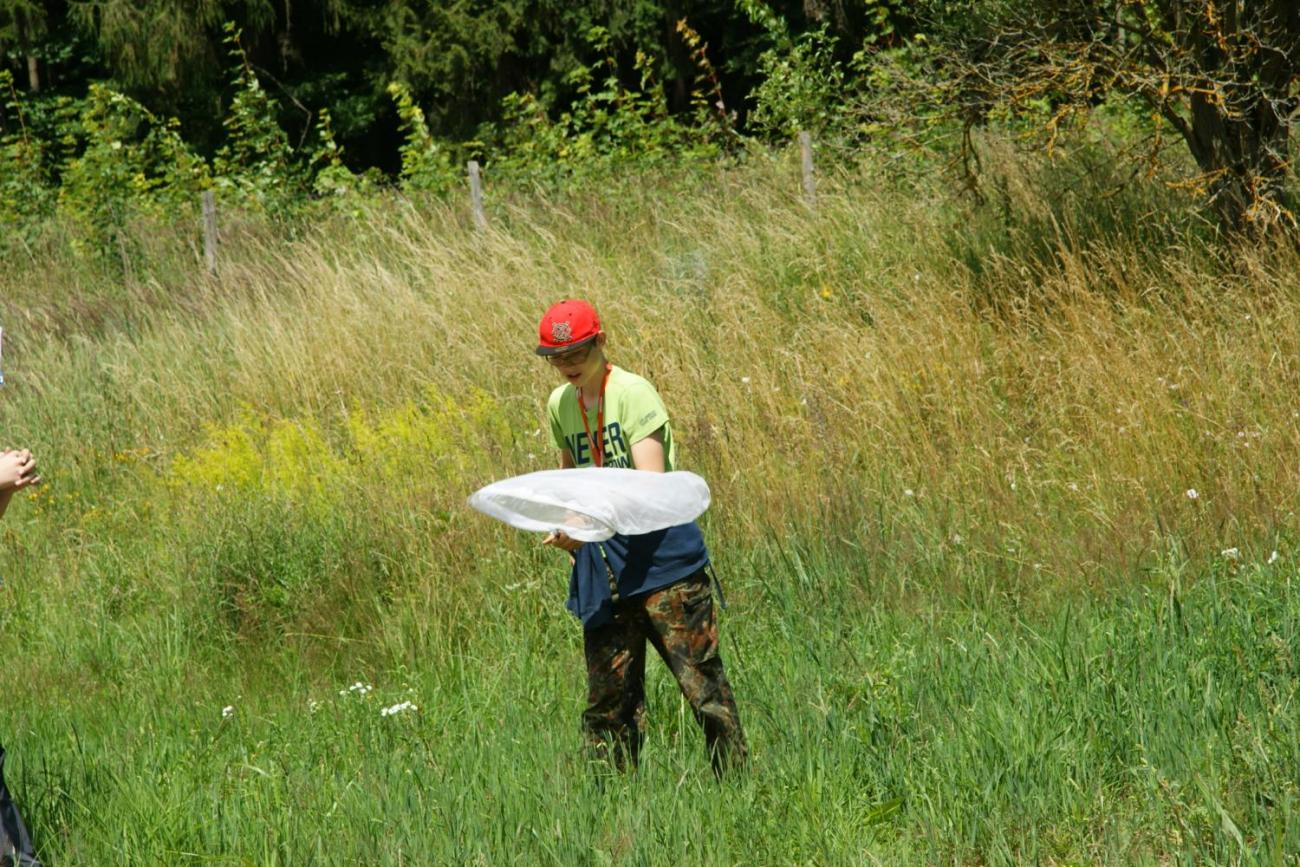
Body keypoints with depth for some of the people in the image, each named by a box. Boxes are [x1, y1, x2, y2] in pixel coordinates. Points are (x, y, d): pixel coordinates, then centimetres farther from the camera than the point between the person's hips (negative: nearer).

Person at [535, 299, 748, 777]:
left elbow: (651, 481, -19)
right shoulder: (560, 405, 11)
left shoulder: (633, 393, -9)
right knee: (608, 696, 4)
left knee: (700, 678, -10)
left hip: (661, 548, -6)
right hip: (601, 558, 6)